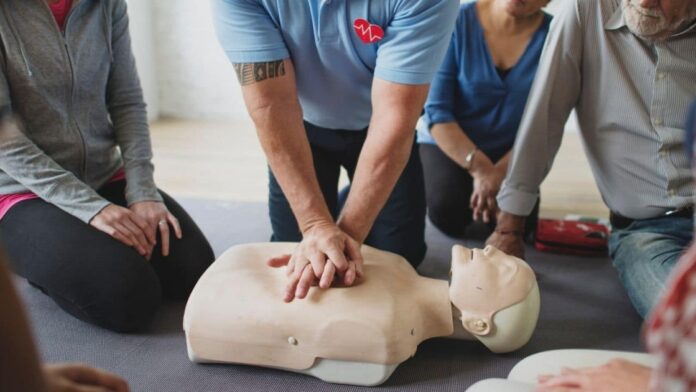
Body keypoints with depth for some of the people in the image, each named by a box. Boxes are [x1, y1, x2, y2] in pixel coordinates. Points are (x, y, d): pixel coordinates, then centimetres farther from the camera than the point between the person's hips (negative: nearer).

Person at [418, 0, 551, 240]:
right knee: (447, 213, -23)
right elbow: (437, 111, -16)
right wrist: (480, 168, -24)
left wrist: (501, 171, -23)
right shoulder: (459, 22, -15)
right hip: (448, 144, -1)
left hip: (510, 153, 1)